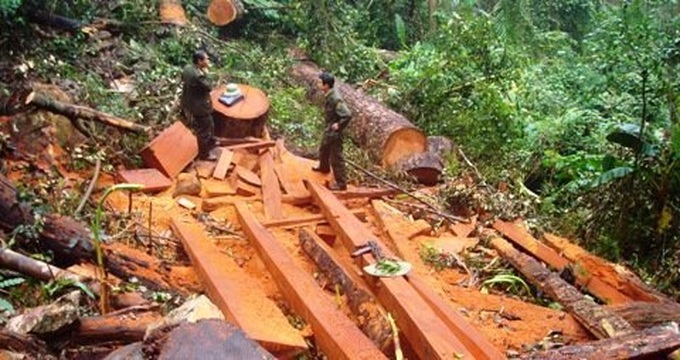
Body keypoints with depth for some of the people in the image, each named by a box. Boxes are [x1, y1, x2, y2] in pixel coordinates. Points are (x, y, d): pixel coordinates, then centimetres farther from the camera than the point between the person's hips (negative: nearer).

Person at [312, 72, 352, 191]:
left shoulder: (335, 99, -32)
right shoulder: (328, 94, -4)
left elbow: (347, 115, -35)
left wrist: (339, 125, -23)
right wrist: (329, 125, 10)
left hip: (334, 132, -10)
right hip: (328, 129, 10)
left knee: (336, 157, 2)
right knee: (323, 149, 32)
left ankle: (341, 183, 14)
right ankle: (324, 167, 58)